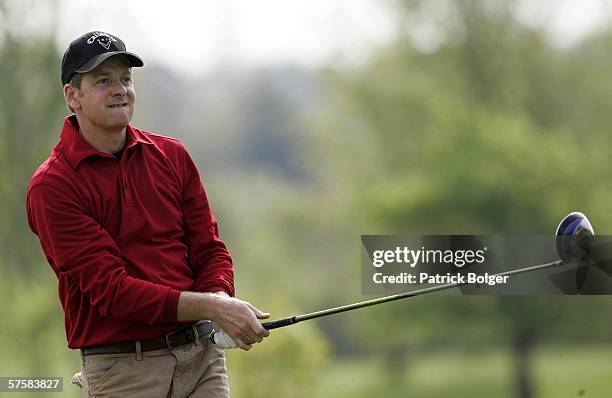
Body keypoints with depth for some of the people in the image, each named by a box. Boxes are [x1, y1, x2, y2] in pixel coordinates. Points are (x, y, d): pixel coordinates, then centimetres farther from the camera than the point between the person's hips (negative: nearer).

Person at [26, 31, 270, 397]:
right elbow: (108, 287, -15)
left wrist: (221, 297, -14)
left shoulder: (173, 156, 10)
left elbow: (208, 247, 9)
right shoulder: (51, 187, -7)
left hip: (201, 354, 4)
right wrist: (211, 307, -21)